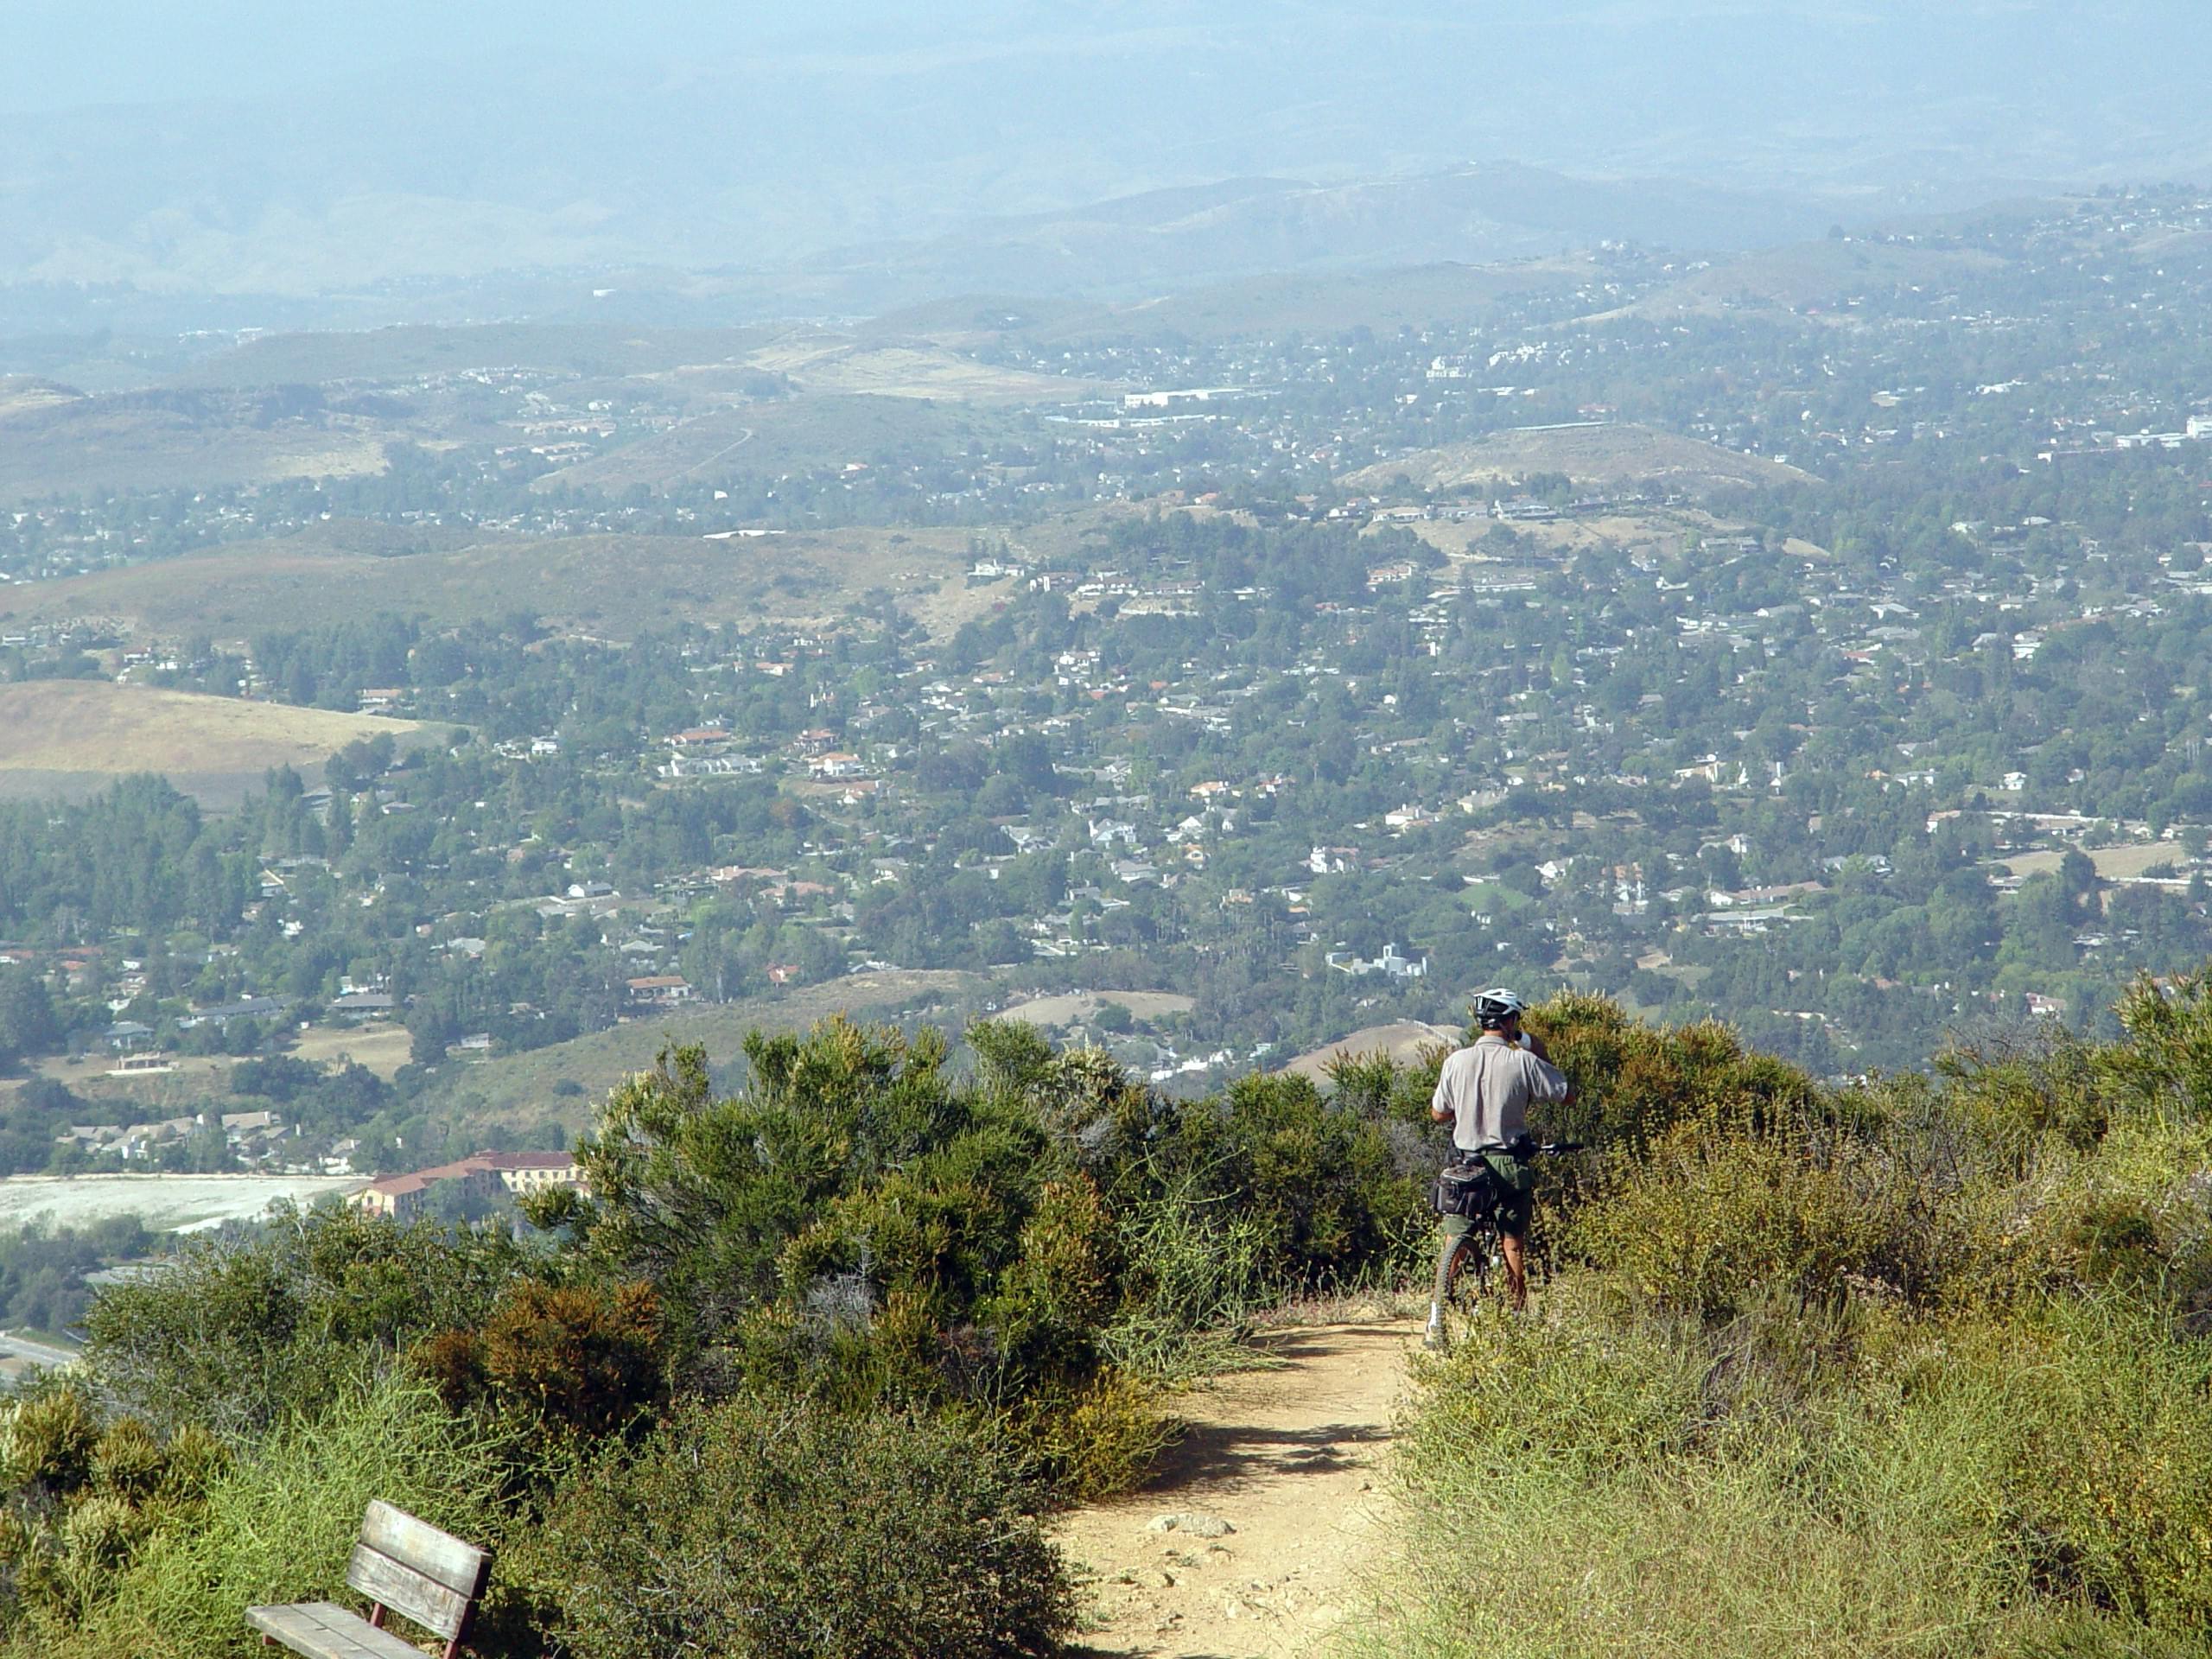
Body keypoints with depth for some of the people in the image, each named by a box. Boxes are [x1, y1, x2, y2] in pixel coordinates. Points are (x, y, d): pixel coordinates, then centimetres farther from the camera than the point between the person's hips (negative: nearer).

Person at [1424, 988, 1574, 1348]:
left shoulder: (1457, 1061, -3)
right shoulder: (1523, 1062, -9)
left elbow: (1439, 1113, 5)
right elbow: (1568, 1095, -1)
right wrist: (1542, 1057, 8)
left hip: (1466, 1163, 2)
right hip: (1509, 1163, -2)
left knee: (1453, 1242, 8)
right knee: (1513, 1243, 8)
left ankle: (1436, 1323, 2)